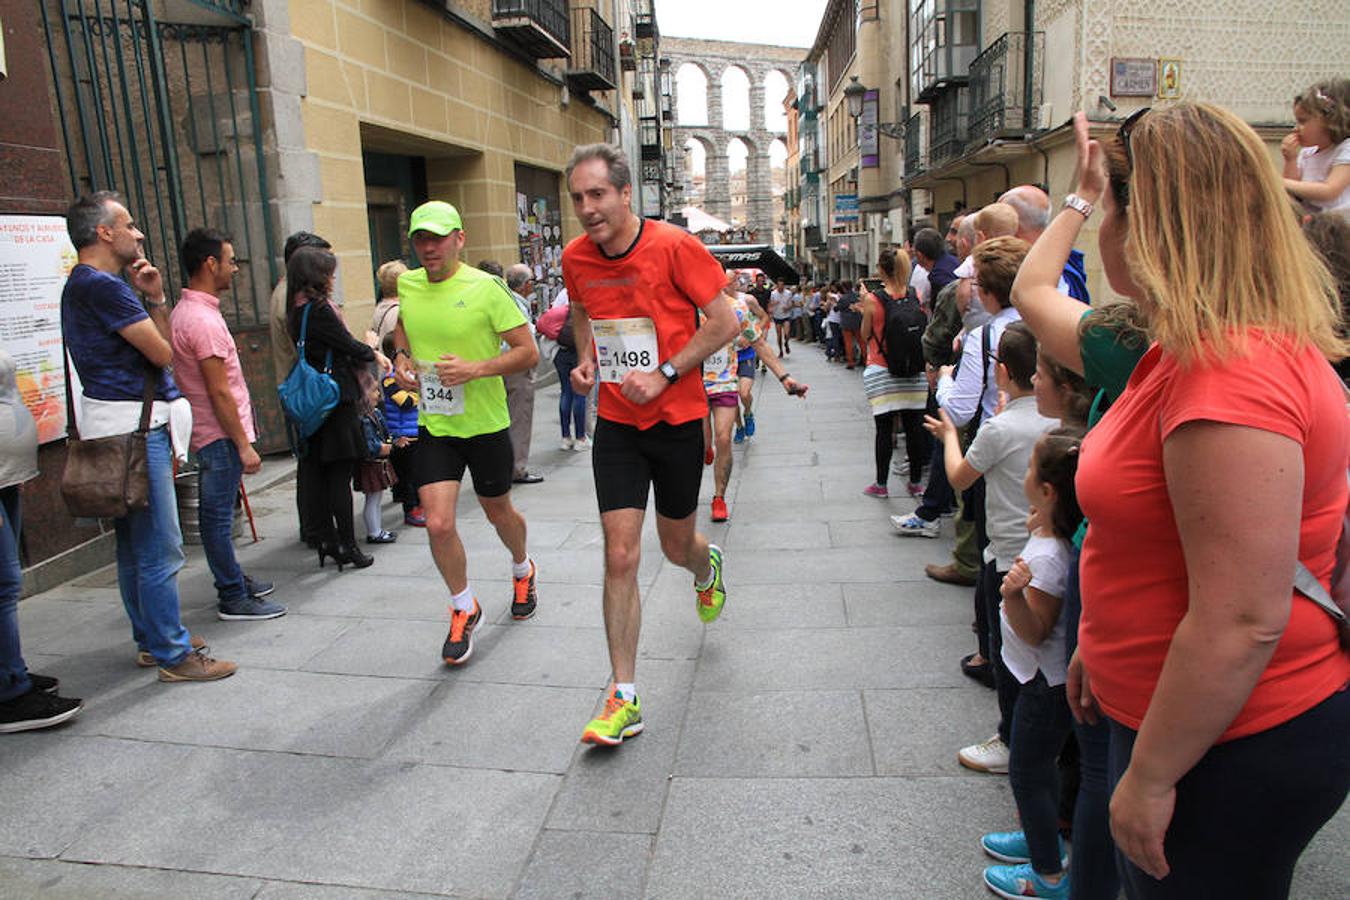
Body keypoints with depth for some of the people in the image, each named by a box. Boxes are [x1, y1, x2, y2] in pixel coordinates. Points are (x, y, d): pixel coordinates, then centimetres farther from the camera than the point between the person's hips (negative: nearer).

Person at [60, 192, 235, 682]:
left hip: (131, 424, 11)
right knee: (160, 548, -7)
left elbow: (160, 346, 16)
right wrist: (151, 300, 6)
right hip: (131, 425, -11)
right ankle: (173, 655, 0)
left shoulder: (85, 284, 19)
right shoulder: (103, 285, -14)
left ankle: (151, 639, 28)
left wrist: (154, 298, 3)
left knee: (136, 543, 17)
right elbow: (162, 352, -13)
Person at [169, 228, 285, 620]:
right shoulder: (204, 320, -20)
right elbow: (219, 392, -21)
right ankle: (233, 599, 5)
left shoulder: (183, 311, 12)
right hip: (220, 434, -10)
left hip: (207, 431, 10)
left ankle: (233, 581, 31)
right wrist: (244, 444, -18)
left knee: (216, 513, 18)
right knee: (218, 515, -3)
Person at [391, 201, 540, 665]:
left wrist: (474, 369, -25)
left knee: (499, 513, 17)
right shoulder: (407, 285, 2)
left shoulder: (486, 288, -13)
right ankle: (464, 609, 16)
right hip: (433, 425, 3)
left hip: (485, 423, -3)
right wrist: (401, 358, 4)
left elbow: (528, 352, -13)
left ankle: (523, 571, 50)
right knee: (438, 523, -9)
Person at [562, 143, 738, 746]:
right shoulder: (576, 258, -1)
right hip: (616, 423, 3)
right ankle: (624, 697, 5)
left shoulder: (674, 246, -14)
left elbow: (724, 321, -11)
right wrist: (586, 359, 1)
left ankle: (708, 566, 55)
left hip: (677, 420, -2)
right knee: (620, 556, -5)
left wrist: (664, 374, -19)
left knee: (676, 547, 14)